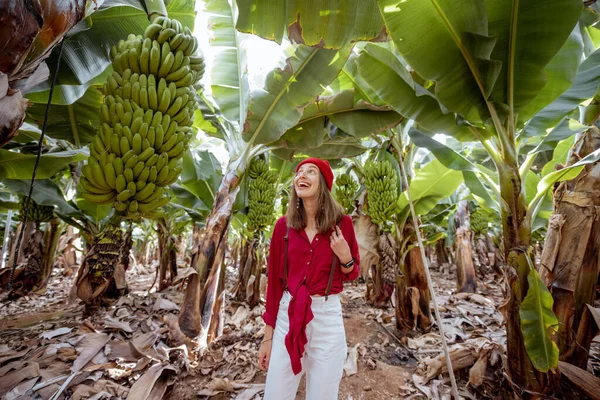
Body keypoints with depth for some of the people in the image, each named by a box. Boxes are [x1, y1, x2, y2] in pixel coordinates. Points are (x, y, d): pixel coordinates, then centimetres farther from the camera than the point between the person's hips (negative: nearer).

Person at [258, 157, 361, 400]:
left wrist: (345, 257, -16)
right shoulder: (283, 225, -3)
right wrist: (268, 335, 4)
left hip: (327, 317, -1)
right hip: (287, 316, 1)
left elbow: (352, 274, 7)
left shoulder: (342, 223, -6)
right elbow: (274, 280, 1)